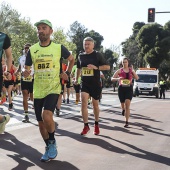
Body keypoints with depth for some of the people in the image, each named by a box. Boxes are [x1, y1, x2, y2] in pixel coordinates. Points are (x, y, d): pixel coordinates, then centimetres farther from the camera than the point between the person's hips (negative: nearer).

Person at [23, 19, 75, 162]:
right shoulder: (32, 49, 2)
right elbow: (26, 69, 6)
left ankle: (52, 142, 1)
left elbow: (72, 59, 15)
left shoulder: (59, 48, -4)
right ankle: (49, 148, 30)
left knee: (47, 116, -26)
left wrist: (67, 73, 5)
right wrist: (25, 72, -15)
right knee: (41, 123, 8)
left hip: (53, 89, -4)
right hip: (38, 91, 4)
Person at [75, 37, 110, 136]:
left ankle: (96, 125, 29)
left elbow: (107, 67, -9)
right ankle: (86, 126, -7)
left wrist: (96, 67, -22)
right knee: (84, 103, -15)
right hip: (84, 83, 2)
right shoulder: (81, 56, 7)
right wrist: (76, 79, 17)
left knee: (95, 104, 10)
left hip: (96, 84, -2)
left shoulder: (97, 55, -5)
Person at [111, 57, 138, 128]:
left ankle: (127, 122, -14)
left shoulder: (131, 70, 8)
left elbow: (137, 78, 6)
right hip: (121, 88, 1)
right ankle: (123, 109, 53)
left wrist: (132, 71, -7)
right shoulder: (119, 70, 3)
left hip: (129, 88, -1)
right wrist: (118, 78, -21)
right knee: (122, 103, 12)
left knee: (127, 104, -15)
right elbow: (112, 79, 0)